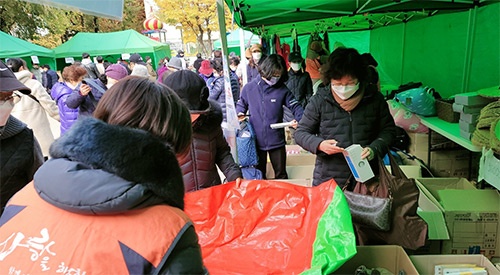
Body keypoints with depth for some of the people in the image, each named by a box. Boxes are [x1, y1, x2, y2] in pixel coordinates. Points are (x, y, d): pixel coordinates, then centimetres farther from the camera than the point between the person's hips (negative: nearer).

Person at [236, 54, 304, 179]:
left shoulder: (282, 90, -4)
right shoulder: (249, 88, -3)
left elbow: (295, 106, -3)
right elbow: (241, 104, 12)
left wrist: (299, 119, -23)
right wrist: (240, 114, -9)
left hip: (276, 141, 0)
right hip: (256, 140, 0)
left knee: (281, 175, 15)